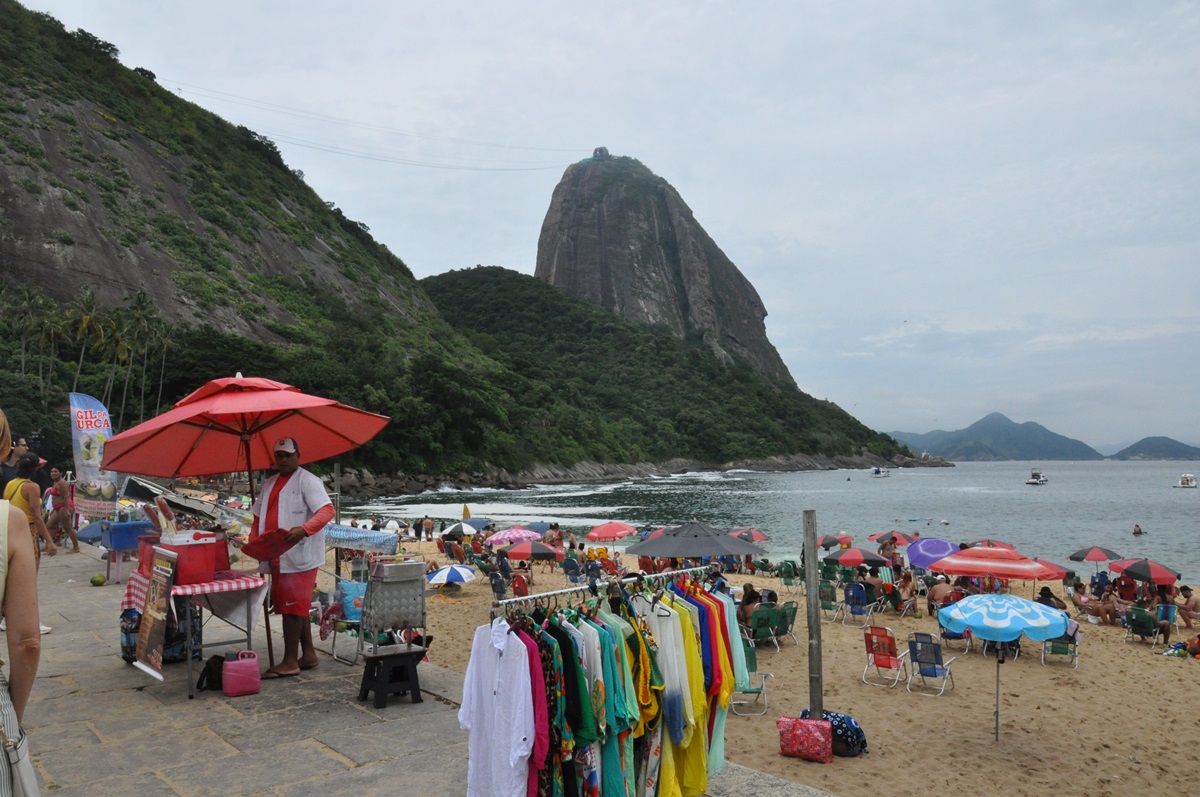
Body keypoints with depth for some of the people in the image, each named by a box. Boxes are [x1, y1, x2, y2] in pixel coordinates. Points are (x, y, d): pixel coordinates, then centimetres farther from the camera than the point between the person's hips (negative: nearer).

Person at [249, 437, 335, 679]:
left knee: (292, 607, -6)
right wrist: (255, 540, 9)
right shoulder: (269, 483, 17)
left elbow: (327, 510, -19)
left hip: (299, 556, -8)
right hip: (277, 557, 8)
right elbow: (259, 516, 24)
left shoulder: (307, 481, -8)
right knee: (297, 607, 14)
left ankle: (290, 661, 1)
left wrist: (304, 529, -33)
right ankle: (308, 654, 24)